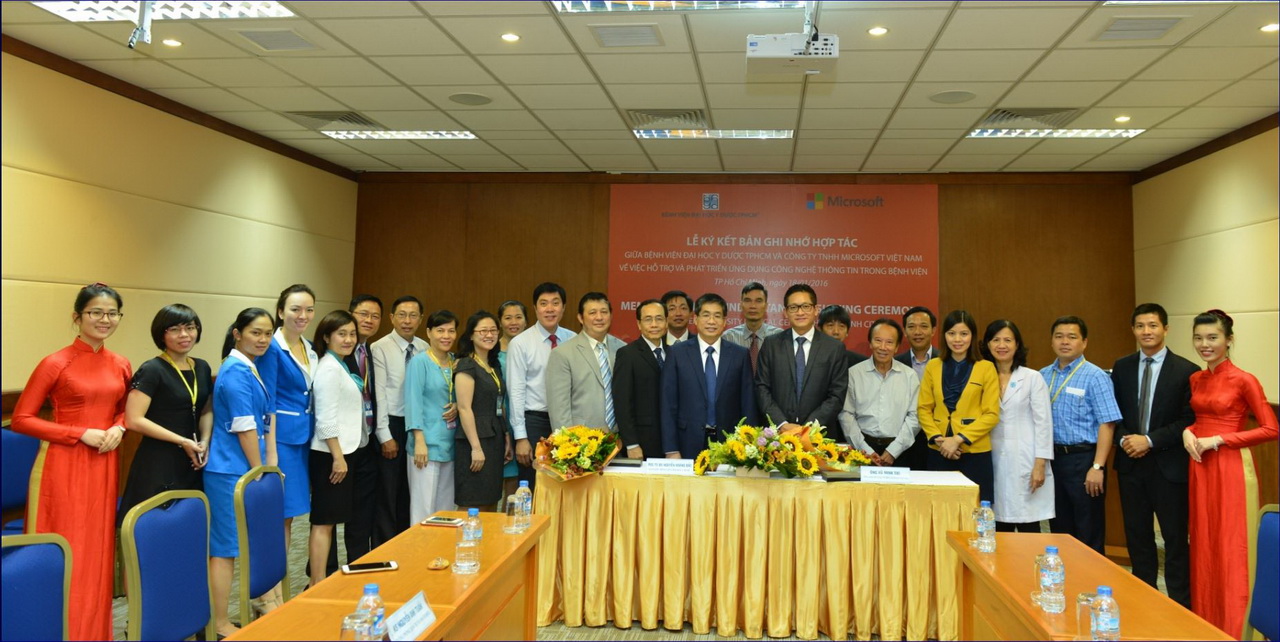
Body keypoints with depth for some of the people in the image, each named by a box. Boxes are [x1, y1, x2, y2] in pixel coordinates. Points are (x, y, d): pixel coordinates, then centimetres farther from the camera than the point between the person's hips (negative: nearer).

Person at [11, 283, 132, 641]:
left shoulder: (120, 366, 6)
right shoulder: (56, 364, -10)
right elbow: (21, 419, -8)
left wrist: (118, 429, -1)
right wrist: (81, 434, -15)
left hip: (104, 468, 5)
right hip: (63, 468, -5)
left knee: (97, 554, 12)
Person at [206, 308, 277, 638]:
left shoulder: (254, 368, 12)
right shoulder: (235, 373, -17)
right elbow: (245, 428, -19)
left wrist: (270, 462, 10)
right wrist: (259, 471, -11)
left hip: (252, 467, 9)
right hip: (231, 471, -9)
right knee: (225, 547, 0)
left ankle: (266, 607, 30)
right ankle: (220, 624, 9)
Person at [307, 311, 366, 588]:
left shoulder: (342, 366, 13)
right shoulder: (329, 368, -15)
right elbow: (326, 419, -20)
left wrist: (344, 455, 15)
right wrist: (338, 458, -20)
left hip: (345, 451, 9)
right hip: (331, 454, -9)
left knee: (330, 519, 13)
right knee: (324, 520, -4)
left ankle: (323, 580, 21)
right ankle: (317, 585, 2)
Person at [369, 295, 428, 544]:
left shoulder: (425, 349, 6)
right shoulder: (380, 348, -8)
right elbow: (378, 393, -10)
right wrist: (385, 436, -12)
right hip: (392, 424, -5)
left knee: (410, 491, 13)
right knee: (387, 492, 3)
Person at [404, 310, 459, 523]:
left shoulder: (455, 362, 11)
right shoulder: (419, 362, -7)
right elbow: (413, 402, -11)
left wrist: (458, 406, -4)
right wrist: (419, 441, -18)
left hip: (450, 444, 6)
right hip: (427, 444, -6)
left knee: (446, 507, 11)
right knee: (424, 507, -4)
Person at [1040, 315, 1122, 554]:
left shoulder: (1095, 377, -8)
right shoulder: (1043, 376, 8)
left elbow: (1107, 424, -13)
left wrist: (1097, 467, -19)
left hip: (1082, 459, -5)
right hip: (1053, 457, 5)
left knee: (1088, 535, 4)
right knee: (1059, 530, 15)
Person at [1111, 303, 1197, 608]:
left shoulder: (1186, 371, -7)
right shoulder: (1121, 367, 6)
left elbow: (1190, 421, -9)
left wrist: (1150, 440, -16)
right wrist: (1124, 438, -8)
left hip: (1169, 466, -4)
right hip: (1131, 463, 4)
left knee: (1175, 537, 3)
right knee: (1137, 536, 13)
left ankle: (1180, 604, 16)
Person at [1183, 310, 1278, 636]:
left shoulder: (1243, 380, -11)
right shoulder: (1195, 380, 8)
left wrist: (1219, 440, -17)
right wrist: (1187, 432, 0)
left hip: (1231, 468, -6)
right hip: (1199, 468, 7)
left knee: (1232, 549, 1)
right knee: (1203, 545, 13)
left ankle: (1233, 629, 13)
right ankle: (1205, 622, 25)